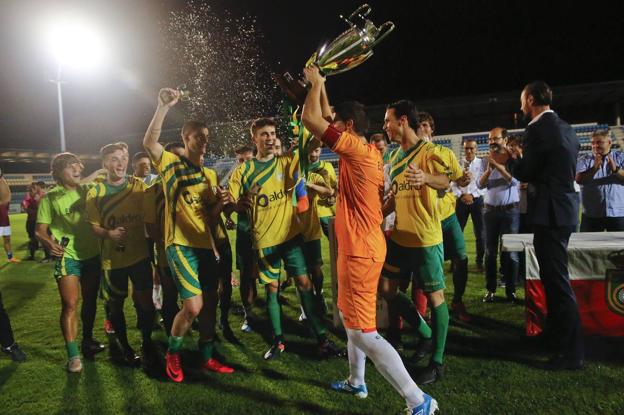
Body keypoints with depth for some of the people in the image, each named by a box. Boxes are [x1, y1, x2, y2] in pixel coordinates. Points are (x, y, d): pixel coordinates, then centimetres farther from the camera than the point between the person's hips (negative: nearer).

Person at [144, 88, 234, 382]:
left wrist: (219, 204, -6)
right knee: (193, 305, -12)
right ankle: (173, 352, 17)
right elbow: (149, 142, -23)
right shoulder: (171, 163, -2)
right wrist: (163, 106, -29)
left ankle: (207, 358, 28)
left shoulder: (209, 175, 15)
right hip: (181, 245, -6)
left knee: (210, 303, 10)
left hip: (205, 245, 7)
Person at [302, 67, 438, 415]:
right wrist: (320, 85, 25)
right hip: (363, 247, 10)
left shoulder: (356, 148, -17)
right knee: (350, 317, 23)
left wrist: (316, 82, 0)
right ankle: (357, 382, 39)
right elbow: (326, 117, 24)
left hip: (359, 251, -10)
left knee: (363, 331, -5)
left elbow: (310, 118, -16)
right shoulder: (370, 151, 9)